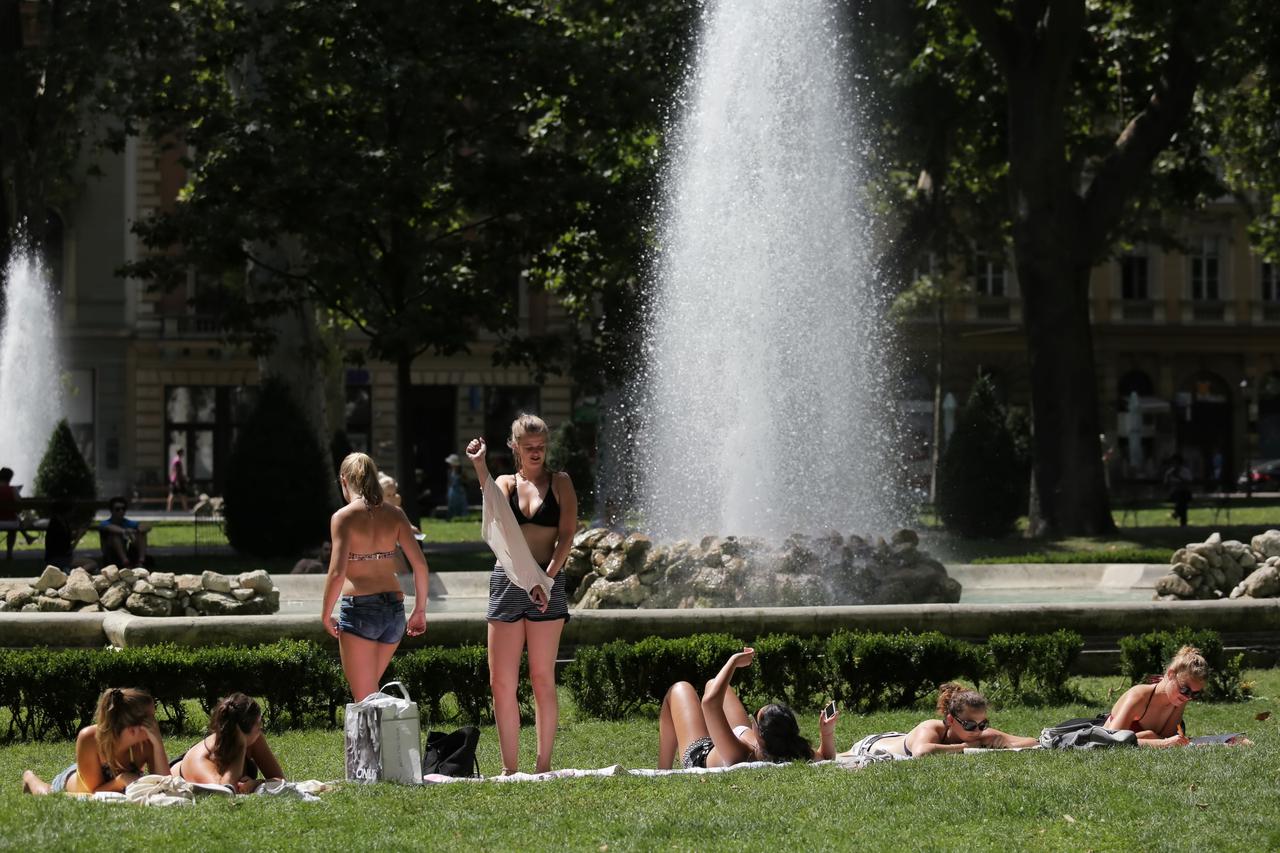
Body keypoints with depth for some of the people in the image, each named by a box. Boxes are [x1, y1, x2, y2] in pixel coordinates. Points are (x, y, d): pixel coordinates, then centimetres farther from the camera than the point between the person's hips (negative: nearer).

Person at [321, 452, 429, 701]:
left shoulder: (344, 517, -8)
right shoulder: (393, 513, 6)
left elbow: (337, 573, -16)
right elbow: (420, 563, 3)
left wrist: (326, 615, -4)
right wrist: (420, 610, 12)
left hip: (359, 610, -5)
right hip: (394, 610, 5)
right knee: (370, 688, 24)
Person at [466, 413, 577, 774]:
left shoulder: (560, 483, 6)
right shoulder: (506, 483, 12)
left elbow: (567, 534, -4)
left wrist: (547, 578, -16)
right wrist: (480, 467, -19)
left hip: (547, 584, -3)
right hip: (506, 582, 3)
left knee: (543, 679, -1)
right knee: (501, 682, 0)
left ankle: (543, 765, 4)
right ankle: (509, 768, 6)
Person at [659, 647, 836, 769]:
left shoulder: (738, 756, -52)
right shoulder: (801, 756, -40)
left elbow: (710, 702, -55)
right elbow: (827, 758, -15)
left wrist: (734, 661, -46)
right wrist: (828, 732, -33)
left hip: (701, 756, -5)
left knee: (680, 689, 19)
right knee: (712, 684, 27)